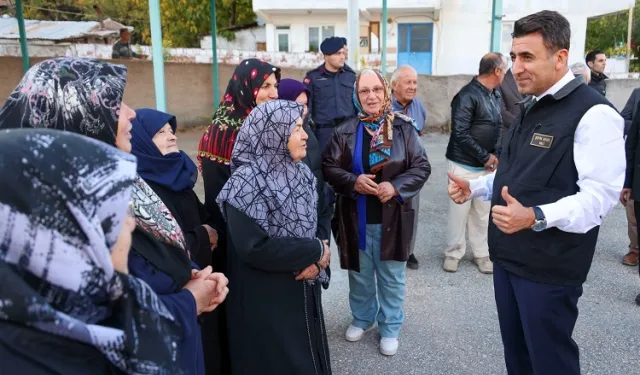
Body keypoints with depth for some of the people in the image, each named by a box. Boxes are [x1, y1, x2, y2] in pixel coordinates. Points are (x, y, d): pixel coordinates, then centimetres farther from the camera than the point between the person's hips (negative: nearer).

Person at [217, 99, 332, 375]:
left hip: (304, 291, 7)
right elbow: (255, 248, -27)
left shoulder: (302, 173, 2)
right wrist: (316, 252, -19)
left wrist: (315, 262, -14)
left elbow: (314, 227, 7)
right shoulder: (247, 183, -20)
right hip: (266, 300, -6)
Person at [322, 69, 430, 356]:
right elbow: (328, 167, -2)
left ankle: (390, 328, 34)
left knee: (391, 277, 14)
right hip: (356, 218, 1)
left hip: (393, 218, -1)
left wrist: (396, 186, -19)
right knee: (360, 274, 18)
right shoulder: (345, 132, -3)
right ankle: (362, 318, 43)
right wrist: (353, 181, -20)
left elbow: (422, 166, -4)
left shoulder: (403, 128, -5)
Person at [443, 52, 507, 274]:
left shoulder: (496, 95, 7)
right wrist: (485, 157, -15)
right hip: (464, 165, -6)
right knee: (460, 210, 4)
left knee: (482, 211, 13)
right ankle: (454, 253, 20)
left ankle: (481, 253, 26)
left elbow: (499, 127, 13)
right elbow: (460, 134, -22)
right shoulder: (468, 96, -17)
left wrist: (495, 155, -3)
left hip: (487, 165, 7)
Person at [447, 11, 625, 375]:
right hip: (508, 255, 8)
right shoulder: (532, 108, 13)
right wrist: (473, 187, 5)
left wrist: (535, 217, -37)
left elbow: (600, 195, -23)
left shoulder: (594, 113, -16)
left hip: (549, 267, -8)